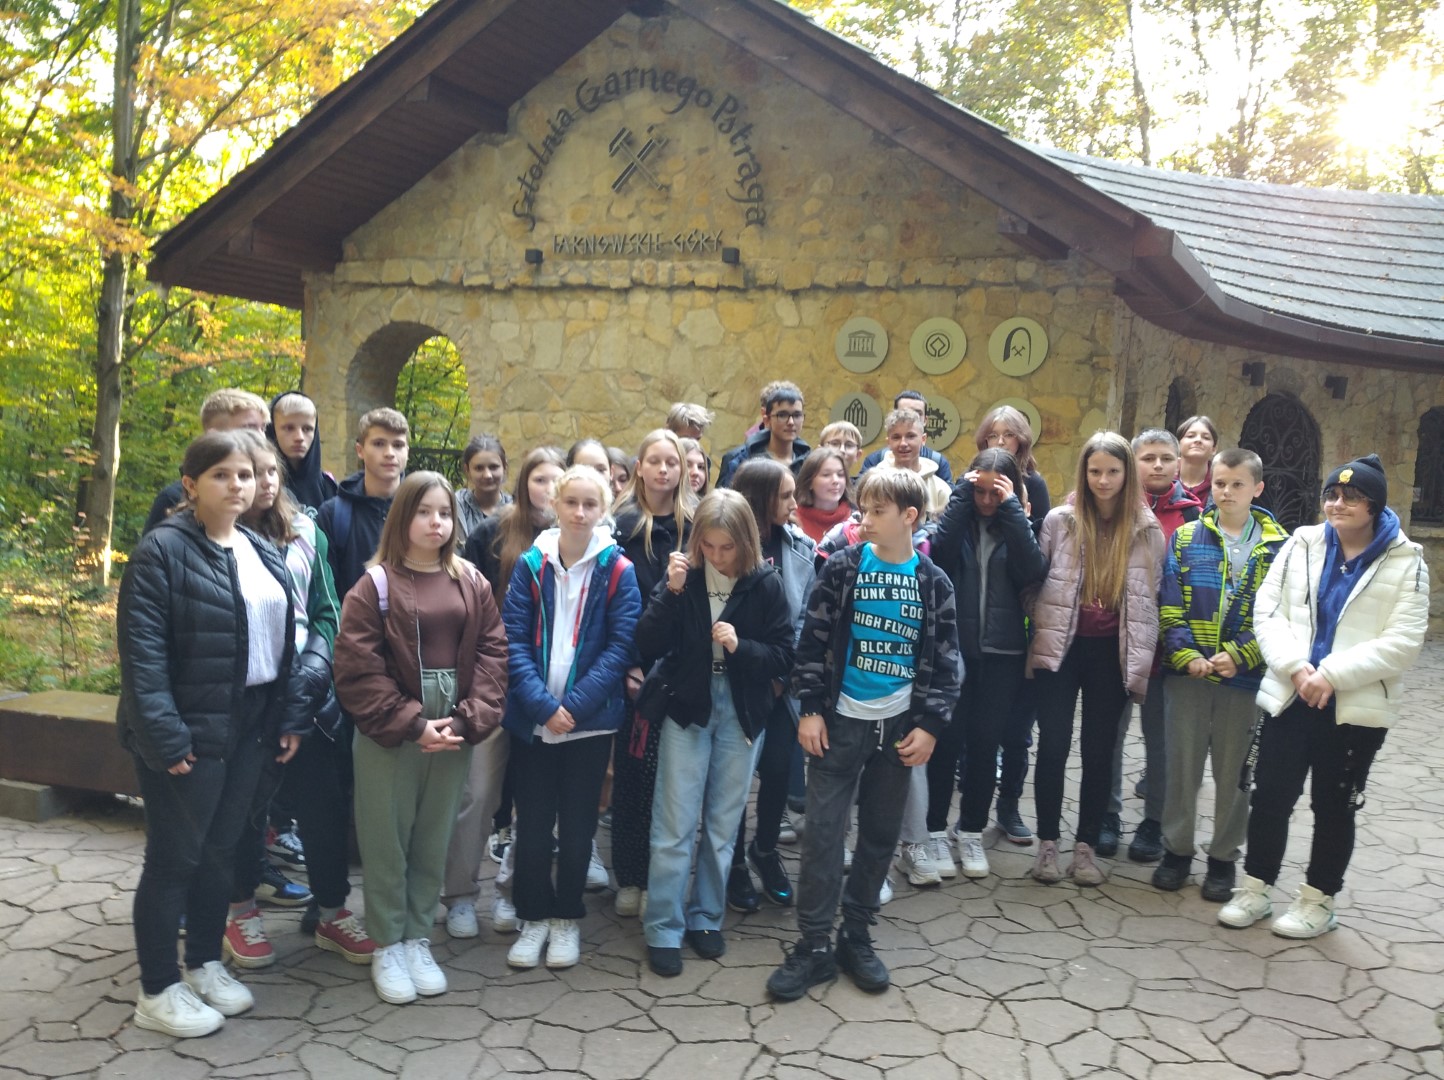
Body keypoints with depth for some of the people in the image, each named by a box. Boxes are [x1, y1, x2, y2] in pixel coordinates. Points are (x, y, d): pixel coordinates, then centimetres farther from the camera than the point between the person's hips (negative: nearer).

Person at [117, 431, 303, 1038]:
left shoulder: (263, 554, 10)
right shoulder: (163, 550, -12)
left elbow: (283, 643, 14)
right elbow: (141, 651, -17)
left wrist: (286, 718, 8)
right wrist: (164, 737, -22)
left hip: (249, 728, 7)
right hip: (189, 732, -7)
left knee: (220, 851, 16)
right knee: (174, 856, 3)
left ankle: (205, 965, 32)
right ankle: (156, 992, 16)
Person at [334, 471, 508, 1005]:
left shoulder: (472, 584, 7)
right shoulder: (375, 585, -5)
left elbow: (492, 654, 2)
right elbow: (357, 670, -11)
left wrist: (470, 720, -11)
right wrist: (411, 724, -16)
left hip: (454, 736, 3)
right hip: (388, 738, -3)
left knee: (433, 843, 12)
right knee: (387, 843, 6)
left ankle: (418, 940, 26)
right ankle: (387, 947, 20)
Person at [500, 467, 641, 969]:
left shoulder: (618, 570, -4)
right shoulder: (530, 565, -1)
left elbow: (621, 645, -8)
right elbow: (514, 641, -5)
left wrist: (575, 706, -16)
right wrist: (543, 705, -17)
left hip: (590, 721, -1)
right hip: (532, 720, 1)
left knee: (578, 824, 10)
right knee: (532, 822, 7)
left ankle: (566, 918, 27)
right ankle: (534, 917, 25)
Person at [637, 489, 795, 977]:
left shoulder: (766, 584, -8)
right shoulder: (684, 576, -7)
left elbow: (783, 657, -5)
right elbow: (648, 647, -12)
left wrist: (740, 646, -22)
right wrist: (672, 591, -23)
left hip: (741, 715, 1)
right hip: (687, 709, -1)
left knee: (723, 823, 12)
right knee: (675, 825, 0)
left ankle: (706, 917, 27)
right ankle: (663, 929, 11)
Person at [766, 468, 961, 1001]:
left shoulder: (933, 583, -1)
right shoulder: (842, 567, -4)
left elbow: (947, 662, 1)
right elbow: (813, 641, -3)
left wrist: (930, 725, -6)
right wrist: (811, 709, -9)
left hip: (899, 726, 2)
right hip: (841, 720, -1)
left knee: (881, 835, 10)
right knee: (823, 831, -3)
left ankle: (856, 936, 24)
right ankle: (813, 944, 7)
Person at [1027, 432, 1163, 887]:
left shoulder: (1147, 530, 3)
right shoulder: (1059, 520, 0)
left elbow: (1151, 596, 4)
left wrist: (1141, 660, 1)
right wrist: (1036, 636, 0)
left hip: (1113, 653, 1)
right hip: (1061, 646, -1)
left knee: (1099, 752, 7)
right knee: (1053, 747, 2)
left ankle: (1085, 845, 19)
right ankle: (1047, 842, 15)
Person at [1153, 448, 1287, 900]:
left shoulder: (1278, 546, 1)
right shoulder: (1186, 538, 4)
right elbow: (1169, 605, -1)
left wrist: (1238, 655, -16)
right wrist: (1186, 655, -13)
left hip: (1245, 677, -1)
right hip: (1186, 673, 1)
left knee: (1233, 772, 8)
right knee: (1181, 765, 8)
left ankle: (1224, 858, 22)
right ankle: (1176, 850, 22)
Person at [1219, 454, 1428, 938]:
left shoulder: (1406, 562, -3)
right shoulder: (1302, 544, 5)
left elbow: (1402, 643, -11)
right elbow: (1267, 611, -1)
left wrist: (1331, 674, -19)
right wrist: (1296, 666, -16)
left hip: (1356, 708, -2)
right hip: (1289, 697, 2)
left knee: (1334, 806, 10)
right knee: (1270, 796, 7)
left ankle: (1318, 900, 24)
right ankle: (1255, 889, 22)